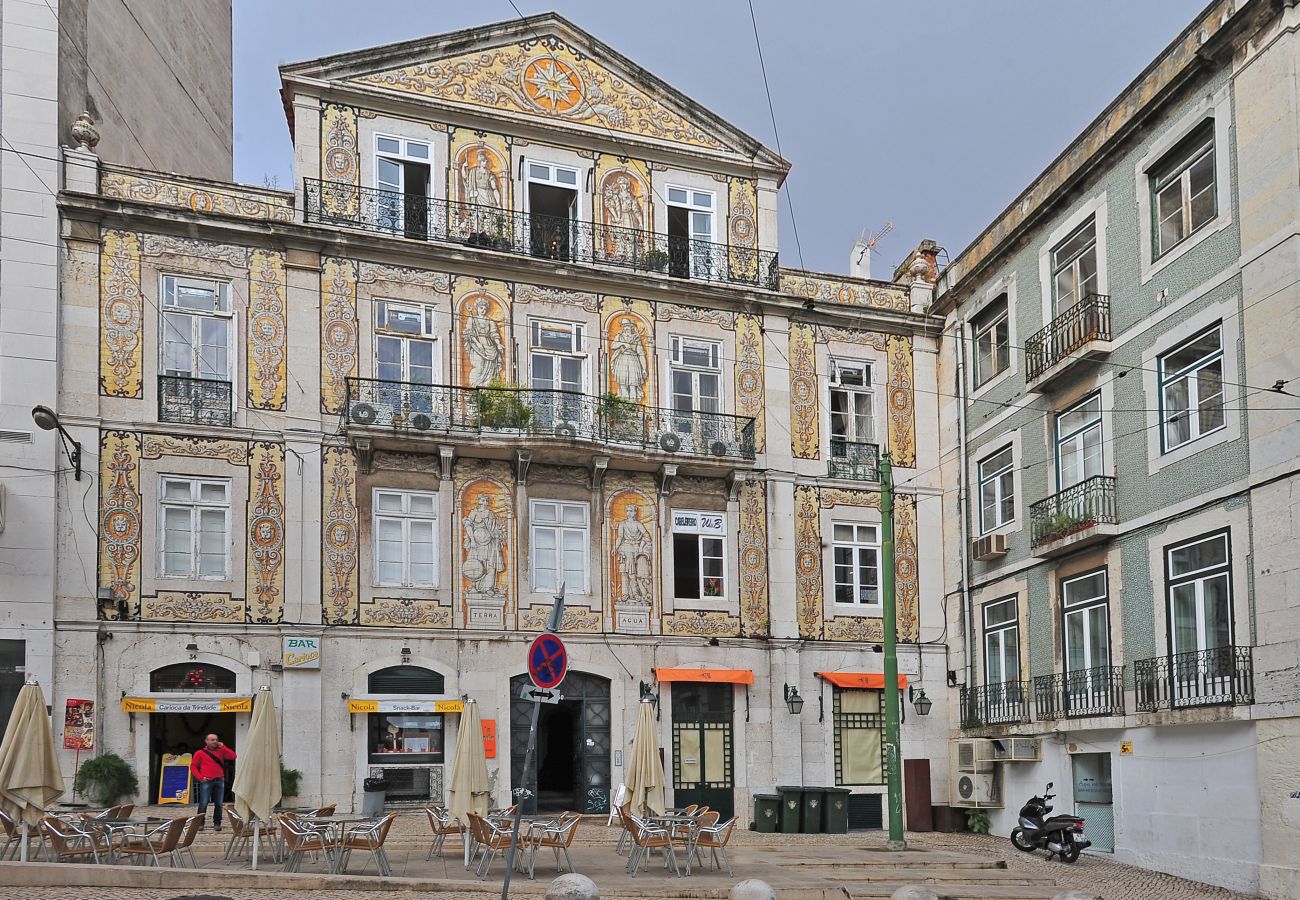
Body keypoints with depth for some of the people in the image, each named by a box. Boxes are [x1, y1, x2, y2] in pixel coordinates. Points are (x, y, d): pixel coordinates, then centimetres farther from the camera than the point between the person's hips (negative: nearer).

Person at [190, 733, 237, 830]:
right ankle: (200, 823, 0)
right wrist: (200, 777, -6)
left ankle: (217, 823, 8)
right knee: (203, 803, -7)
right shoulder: (200, 753, 7)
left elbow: (233, 756, 2)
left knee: (219, 804, 2)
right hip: (206, 781, -3)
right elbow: (193, 766, 6)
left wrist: (223, 747, 0)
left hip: (219, 781, 3)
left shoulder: (221, 751, 13)